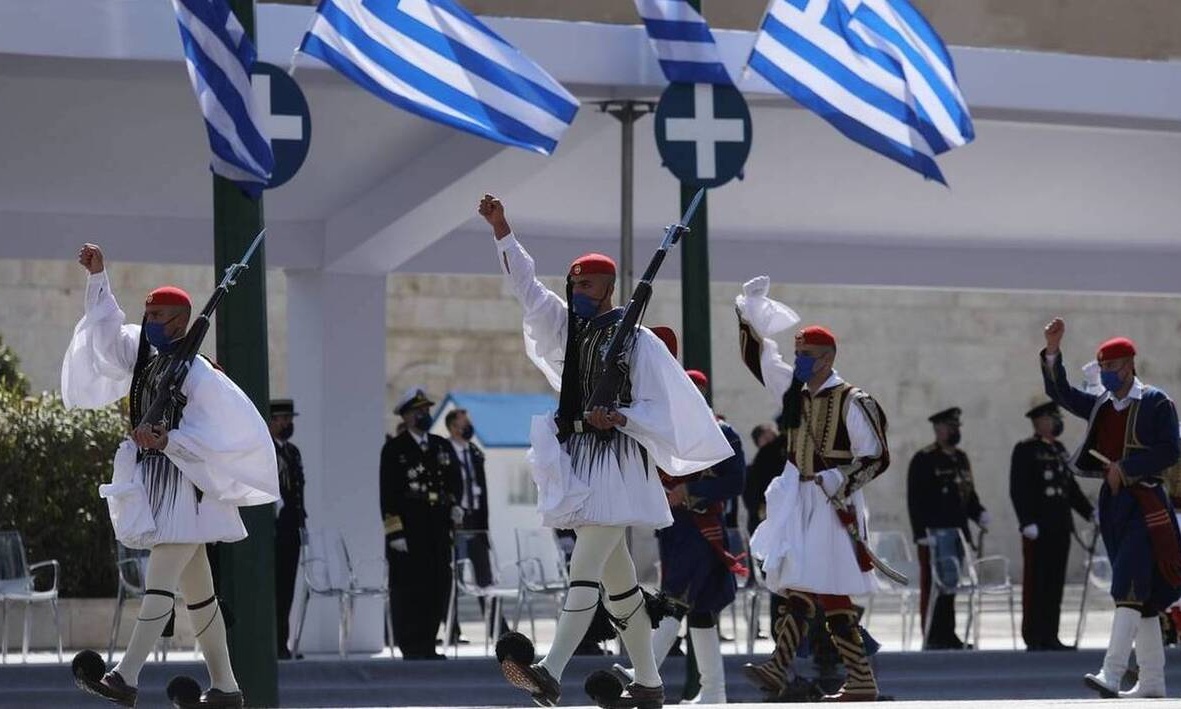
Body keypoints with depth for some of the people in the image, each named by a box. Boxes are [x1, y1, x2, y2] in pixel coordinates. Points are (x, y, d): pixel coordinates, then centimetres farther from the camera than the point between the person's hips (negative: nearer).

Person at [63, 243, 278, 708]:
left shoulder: (198, 373, -13)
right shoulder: (144, 353, 10)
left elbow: (221, 429, -16)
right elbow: (107, 332, 18)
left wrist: (168, 441, -24)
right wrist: (98, 276, 10)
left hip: (184, 487, -8)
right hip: (155, 485, 8)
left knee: (159, 583, -15)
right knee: (196, 591, 11)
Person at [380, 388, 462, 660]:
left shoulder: (443, 447, 16)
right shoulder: (394, 449, -1)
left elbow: (456, 481, 21)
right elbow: (388, 493, -6)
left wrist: (455, 505, 0)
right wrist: (395, 532, -12)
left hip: (439, 528, 5)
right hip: (408, 530, -5)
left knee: (439, 586, 4)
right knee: (408, 588, -5)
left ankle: (428, 645, 11)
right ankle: (411, 648, -2)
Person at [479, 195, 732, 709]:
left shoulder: (638, 341, -5)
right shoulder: (568, 326, 14)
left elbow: (659, 409, -7)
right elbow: (525, 285, 9)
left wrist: (617, 418, -24)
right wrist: (501, 231, -1)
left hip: (616, 464, -7)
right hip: (577, 461, 7)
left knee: (585, 567, -17)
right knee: (615, 575, 11)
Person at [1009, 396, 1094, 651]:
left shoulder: (1059, 449, 17)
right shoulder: (1025, 450, -6)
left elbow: (1070, 487, 23)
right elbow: (1018, 490, -12)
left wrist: (1090, 512, 14)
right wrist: (1027, 522, -20)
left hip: (1061, 528, 7)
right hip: (1038, 529, -7)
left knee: (1055, 582, 7)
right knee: (1036, 582, -5)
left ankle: (1050, 637, 11)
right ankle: (1034, 637, -3)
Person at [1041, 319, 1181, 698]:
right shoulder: (1102, 405, 14)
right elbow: (1061, 393, 13)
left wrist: (1125, 467, -13)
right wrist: (1052, 351, 2)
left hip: (1144, 503, -7)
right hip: (1112, 501, 7)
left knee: (1130, 586, -17)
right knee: (1141, 594, 10)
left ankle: (1111, 675, -27)